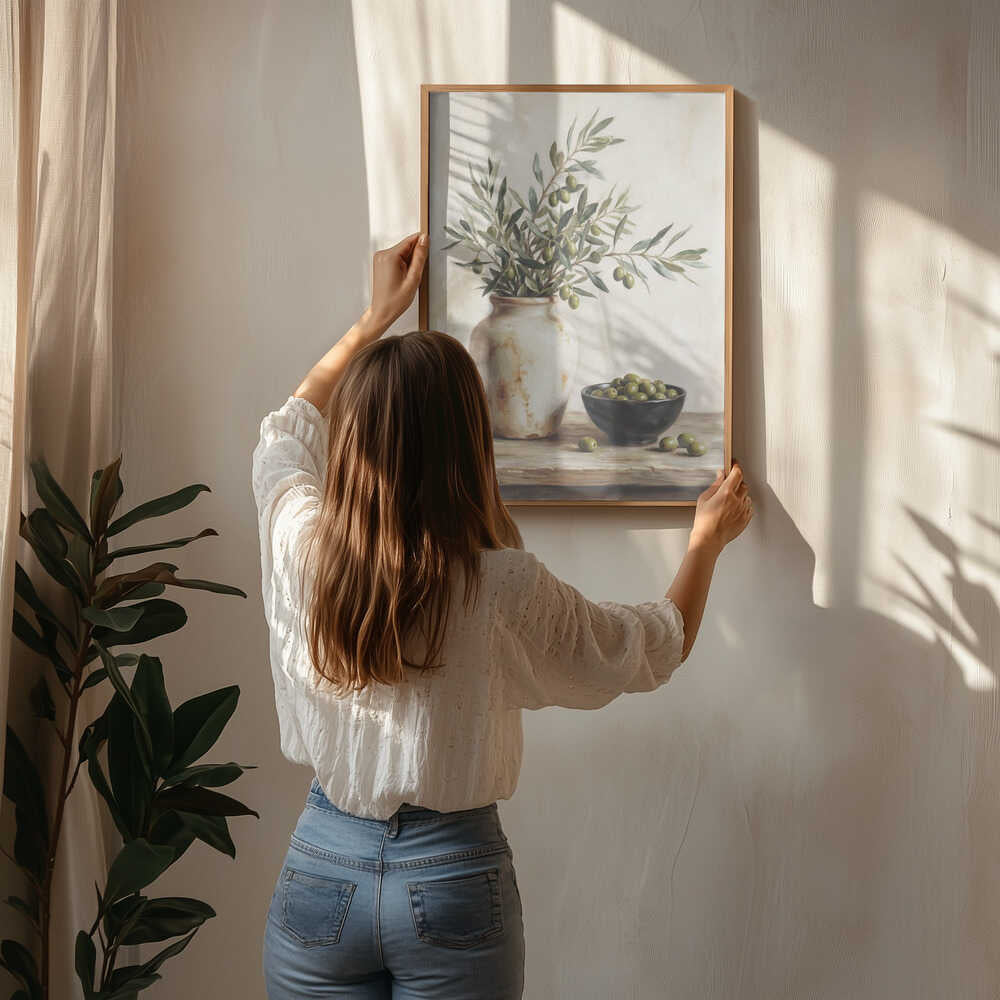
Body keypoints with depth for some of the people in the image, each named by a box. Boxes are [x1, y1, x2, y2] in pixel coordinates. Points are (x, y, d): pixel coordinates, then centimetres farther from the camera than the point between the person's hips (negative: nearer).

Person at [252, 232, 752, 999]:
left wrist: (378, 316, 22)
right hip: (452, 875, -2)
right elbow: (657, 648, -1)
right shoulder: (505, 588, -20)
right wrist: (708, 538, 16)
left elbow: (290, 430, 13)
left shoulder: (297, 543, -12)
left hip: (320, 868, 3)